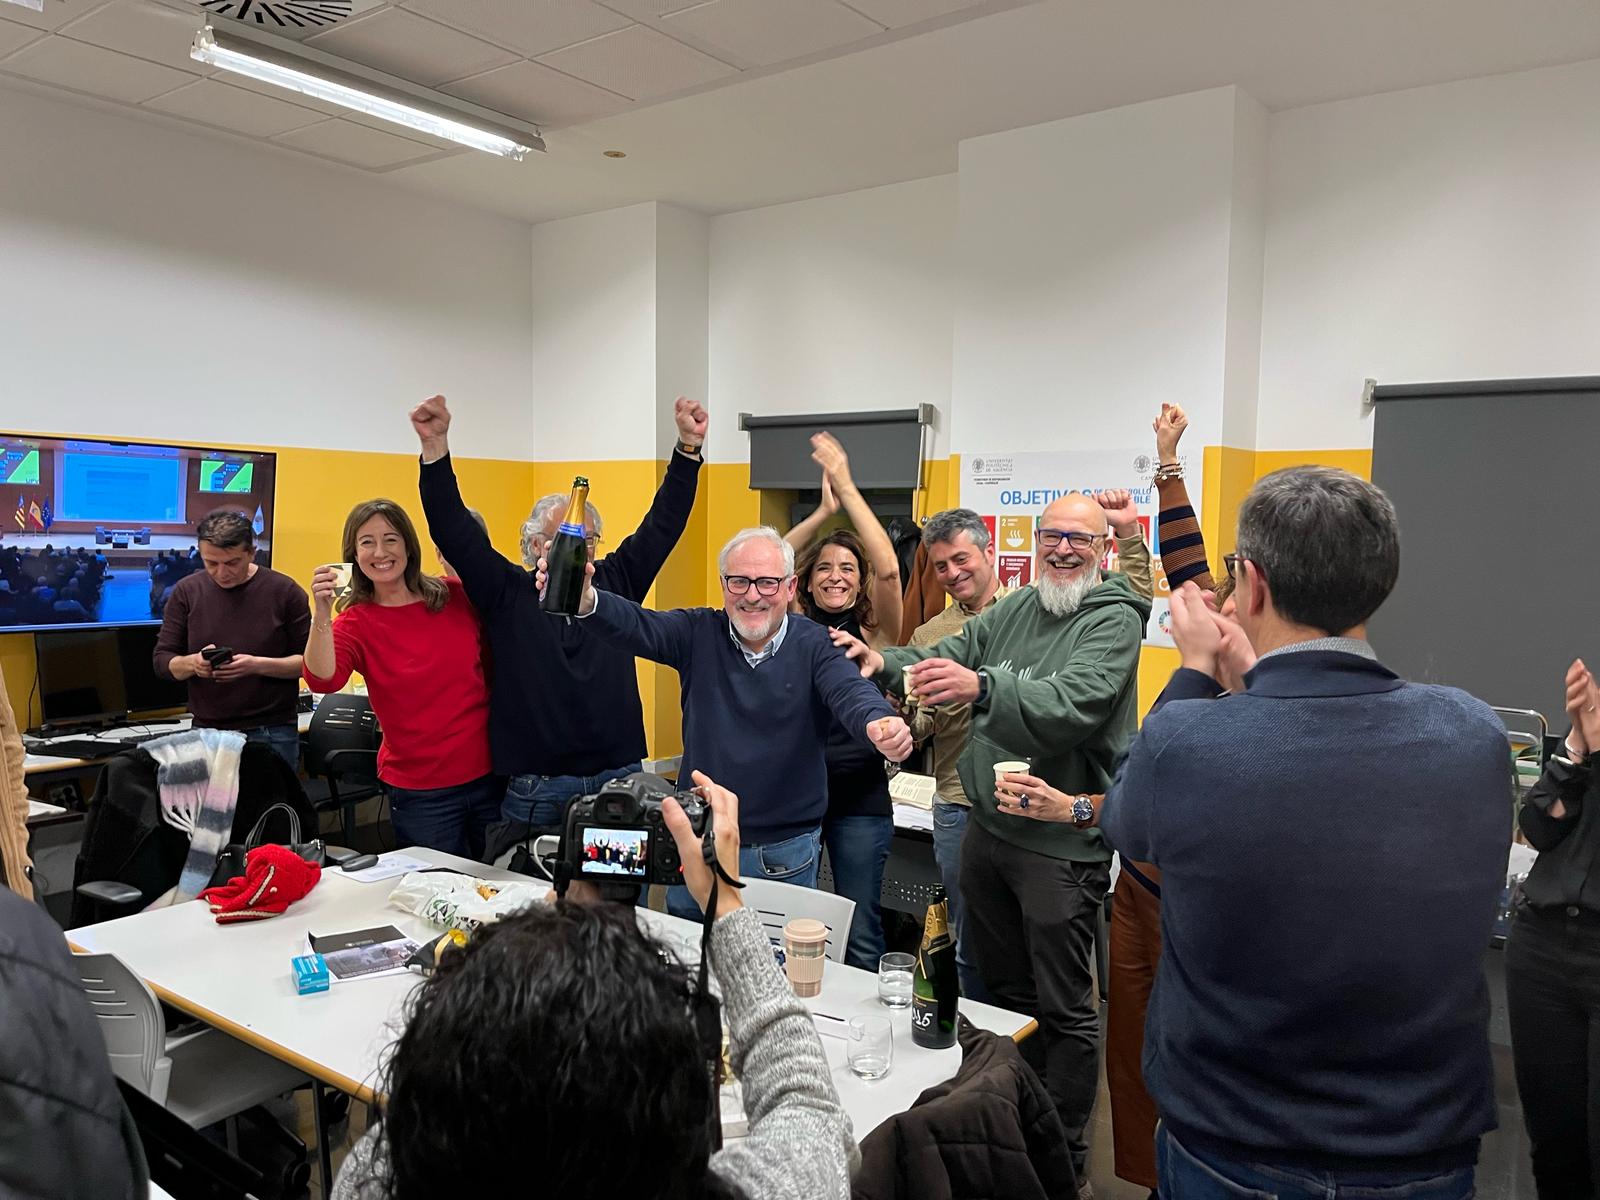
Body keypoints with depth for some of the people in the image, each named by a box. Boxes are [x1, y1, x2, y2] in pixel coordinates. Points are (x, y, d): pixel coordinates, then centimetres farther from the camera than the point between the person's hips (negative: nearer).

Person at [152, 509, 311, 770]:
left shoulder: (284, 591, -4)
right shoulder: (187, 592, 4)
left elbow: (309, 661, -3)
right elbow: (162, 660, 7)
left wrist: (258, 665, -19)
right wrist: (193, 663, -14)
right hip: (206, 731, 3)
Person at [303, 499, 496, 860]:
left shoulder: (458, 596, -1)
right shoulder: (356, 621, -4)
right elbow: (322, 680, -23)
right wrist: (322, 614, -33)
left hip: (490, 773, 2)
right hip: (421, 792, -2)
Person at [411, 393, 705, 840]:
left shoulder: (616, 581, 7)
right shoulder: (508, 592, 1)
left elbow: (663, 523, 5)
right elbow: (452, 529, -5)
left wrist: (689, 446, -3)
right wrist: (435, 446, -15)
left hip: (619, 779, 2)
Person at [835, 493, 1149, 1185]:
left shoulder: (1114, 621, -13)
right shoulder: (1016, 610, 11)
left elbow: (1073, 705, -28)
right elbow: (948, 654, 8)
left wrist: (981, 688, -43)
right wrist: (888, 662, -12)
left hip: (1060, 844, -7)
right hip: (988, 828, 7)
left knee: (1063, 1007, 6)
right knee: (1003, 987, 21)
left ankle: (1066, 1150, 24)